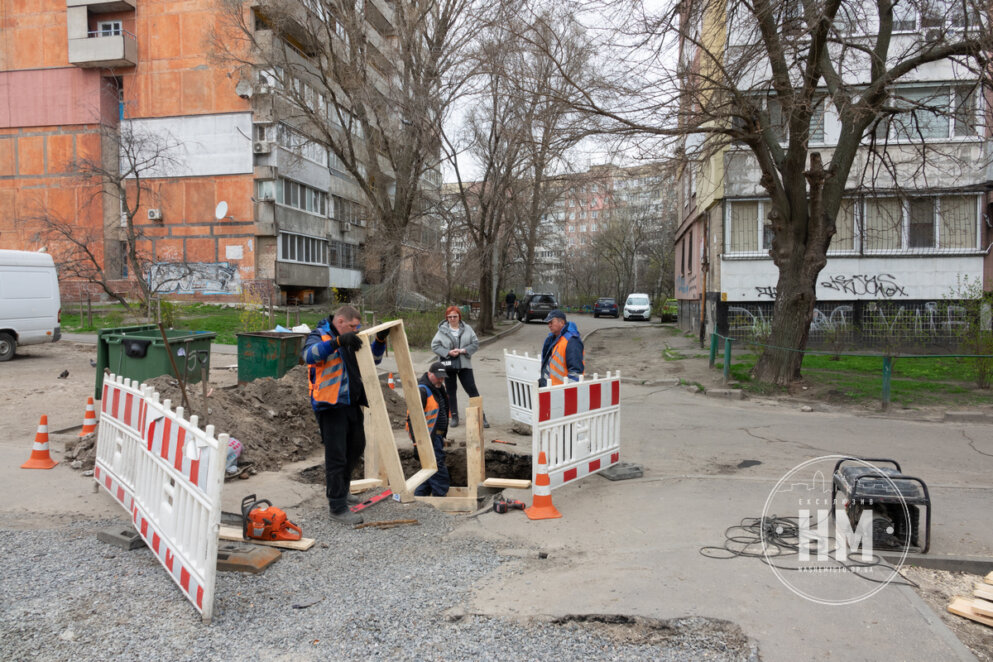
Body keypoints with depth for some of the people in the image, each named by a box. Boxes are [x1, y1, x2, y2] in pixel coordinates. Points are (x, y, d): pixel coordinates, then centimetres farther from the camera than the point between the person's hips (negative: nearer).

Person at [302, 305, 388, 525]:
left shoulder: (350, 342, 15)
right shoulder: (319, 336, -9)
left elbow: (372, 358, 21)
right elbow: (309, 355, -31)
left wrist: (380, 340, 3)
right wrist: (338, 342, -41)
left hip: (351, 403, 9)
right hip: (331, 406, -9)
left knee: (356, 447, 22)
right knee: (336, 455, -5)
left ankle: (340, 488, 42)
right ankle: (337, 507, 3)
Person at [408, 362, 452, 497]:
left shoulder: (439, 388, 14)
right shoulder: (422, 391, -17)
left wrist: (442, 437, 27)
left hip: (437, 436, 10)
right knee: (438, 471, -9)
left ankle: (419, 496, 23)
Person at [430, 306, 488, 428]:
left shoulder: (467, 329, 0)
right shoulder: (442, 330, -3)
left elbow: (475, 343, 0)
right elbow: (434, 346, -3)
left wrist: (463, 350, -14)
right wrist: (448, 352, -15)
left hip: (464, 365, 0)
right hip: (448, 365, 0)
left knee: (472, 390, -1)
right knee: (451, 391, 10)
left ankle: (481, 416, 5)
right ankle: (454, 416, 22)